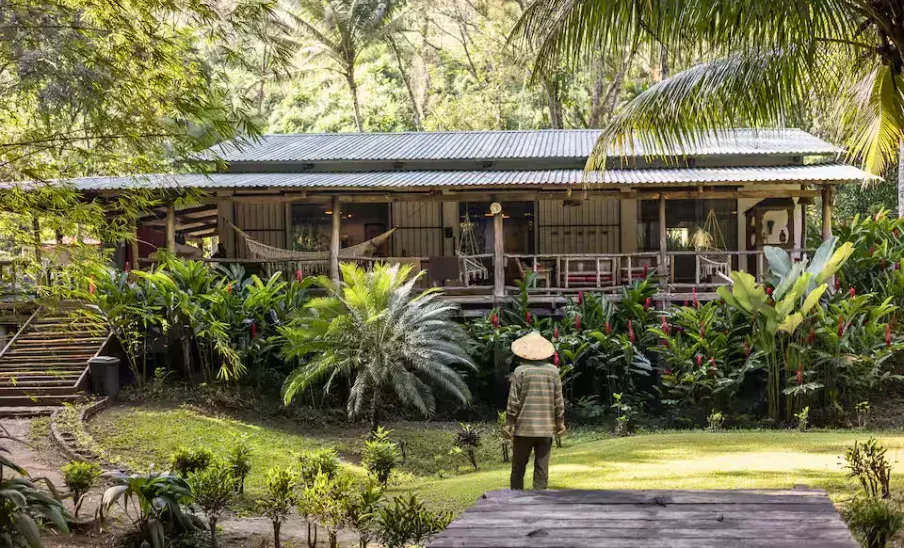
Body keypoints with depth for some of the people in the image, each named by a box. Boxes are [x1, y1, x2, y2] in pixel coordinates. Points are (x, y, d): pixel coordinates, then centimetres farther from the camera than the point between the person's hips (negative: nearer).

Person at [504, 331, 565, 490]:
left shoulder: (520, 371, -6)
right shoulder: (553, 371, 1)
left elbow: (513, 401, -6)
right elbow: (559, 400, 3)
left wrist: (509, 424, 1)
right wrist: (560, 422, 12)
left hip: (524, 428, -2)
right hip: (546, 428, 2)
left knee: (518, 467, 9)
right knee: (542, 469, 4)